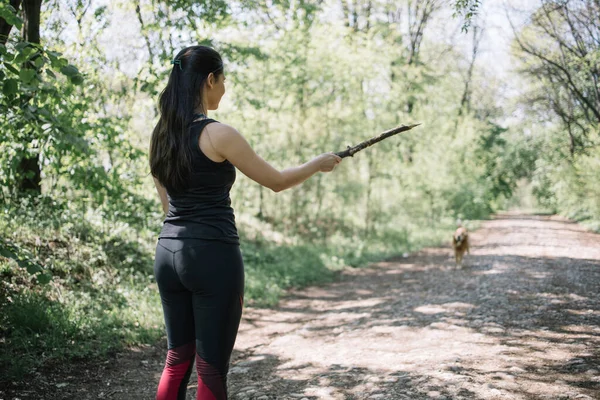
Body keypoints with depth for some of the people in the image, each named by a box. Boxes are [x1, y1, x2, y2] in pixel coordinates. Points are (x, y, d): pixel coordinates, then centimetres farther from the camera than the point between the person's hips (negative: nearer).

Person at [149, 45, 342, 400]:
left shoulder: (162, 134, 9)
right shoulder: (218, 134, -13)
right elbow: (277, 181, -5)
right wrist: (319, 164, 12)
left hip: (168, 251, 8)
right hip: (212, 255, -8)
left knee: (178, 358, 17)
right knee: (212, 367, 3)